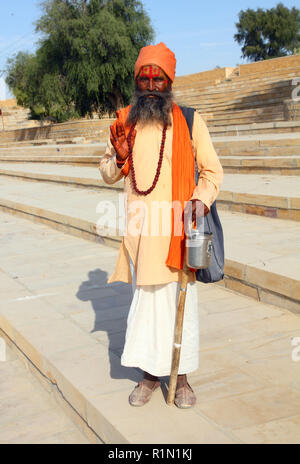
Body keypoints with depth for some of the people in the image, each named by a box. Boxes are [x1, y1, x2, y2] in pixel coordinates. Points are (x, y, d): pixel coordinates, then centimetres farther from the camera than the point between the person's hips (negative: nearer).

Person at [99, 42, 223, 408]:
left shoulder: (189, 121, -1)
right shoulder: (125, 122, 8)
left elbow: (213, 171, 3)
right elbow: (108, 174, 17)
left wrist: (201, 199, -16)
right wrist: (119, 158, -6)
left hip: (178, 229, -2)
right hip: (140, 228, 3)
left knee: (181, 301, 3)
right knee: (144, 299, 10)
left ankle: (181, 377, 20)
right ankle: (150, 375, 25)